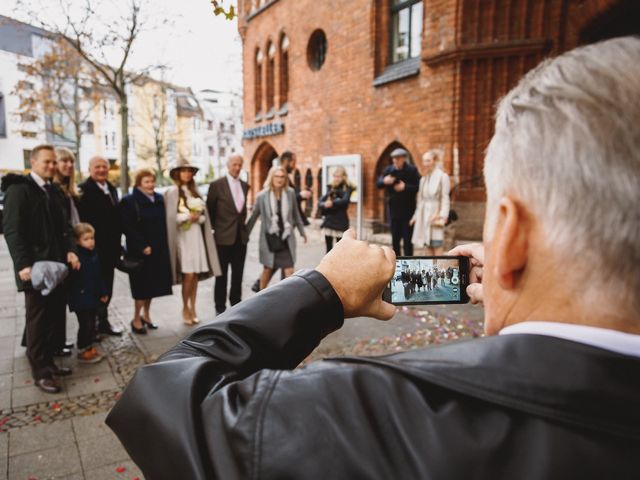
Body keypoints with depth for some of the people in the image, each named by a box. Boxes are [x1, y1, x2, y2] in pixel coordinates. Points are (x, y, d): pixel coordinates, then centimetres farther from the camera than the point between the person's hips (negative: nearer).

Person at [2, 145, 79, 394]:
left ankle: (47, 362, 24)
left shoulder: (54, 190, 15)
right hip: (35, 266, -6)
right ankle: (40, 372, 13)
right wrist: (23, 264, -21)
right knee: (37, 319, 2)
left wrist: (70, 250, 1)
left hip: (56, 264, 6)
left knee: (53, 316, 9)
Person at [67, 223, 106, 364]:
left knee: (91, 324, 16)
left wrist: (103, 292, 18)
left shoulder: (94, 255, 6)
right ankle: (82, 352, 14)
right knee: (85, 325, -1)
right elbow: (71, 278, -22)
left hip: (92, 297, 8)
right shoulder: (76, 257, -18)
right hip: (80, 299, -8)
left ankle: (90, 348, 30)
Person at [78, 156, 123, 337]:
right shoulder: (84, 189, -11)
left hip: (110, 247, 7)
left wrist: (117, 242, 11)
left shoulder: (112, 189, 13)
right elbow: (82, 220, -17)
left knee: (107, 286, 14)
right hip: (94, 247, -7)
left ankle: (103, 321, 27)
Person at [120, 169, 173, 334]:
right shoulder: (129, 201, -8)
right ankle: (136, 319, 13)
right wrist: (142, 246, -18)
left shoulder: (159, 199, 10)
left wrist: (163, 245, 5)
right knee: (142, 285, 0)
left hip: (158, 250, 6)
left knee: (152, 284, 12)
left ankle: (146, 315, 27)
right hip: (140, 251, -5)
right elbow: (127, 228, -14)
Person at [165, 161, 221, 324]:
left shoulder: (195, 192, 15)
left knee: (196, 274, 4)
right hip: (182, 236, -5)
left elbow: (204, 216, 12)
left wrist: (198, 217, -8)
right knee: (188, 274, -8)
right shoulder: (172, 192, -1)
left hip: (197, 236, 5)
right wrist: (187, 216, -12)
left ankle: (193, 308, 13)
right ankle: (185, 308, 10)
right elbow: (171, 217, -7)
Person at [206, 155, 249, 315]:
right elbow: (209, 209, 0)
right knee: (221, 274, 6)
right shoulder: (216, 185, -5)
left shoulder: (245, 185, 9)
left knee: (238, 273, 11)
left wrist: (243, 224, 12)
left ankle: (236, 303, 25)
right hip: (223, 236, -4)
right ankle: (220, 306, 17)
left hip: (241, 236, 4)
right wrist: (215, 228, 3)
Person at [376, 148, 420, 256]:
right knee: (395, 238, 12)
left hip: (408, 211, -4)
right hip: (393, 210, 4)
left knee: (407, 238, -2)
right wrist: (384, 181, -16)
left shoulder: (412, 170, -6)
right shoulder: (388, 170, 5)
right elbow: (378, 184, 4)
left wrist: (405, 187, -20)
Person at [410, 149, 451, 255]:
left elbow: (445, 199, -9)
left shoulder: (442, 176, -5)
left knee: (437, 245, -7)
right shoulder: (423, 179, 15)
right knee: (428, 246, 9)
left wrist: (442, 217, -16)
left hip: (435, 215, -7)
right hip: (423, 215, 7)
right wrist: (416, 215, 15)